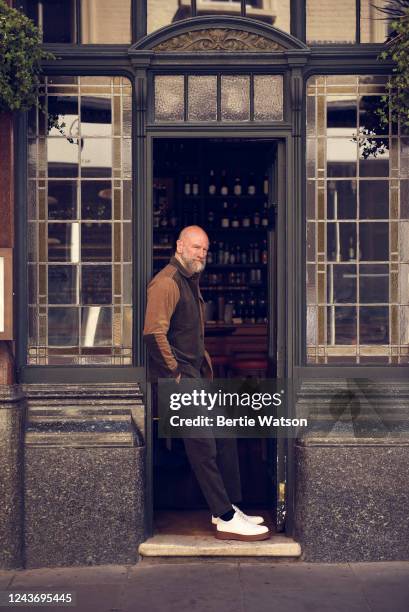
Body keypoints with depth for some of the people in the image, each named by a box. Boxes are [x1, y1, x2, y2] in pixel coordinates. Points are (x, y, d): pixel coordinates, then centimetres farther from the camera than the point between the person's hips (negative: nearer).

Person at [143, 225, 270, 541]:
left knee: (225, 432, 9)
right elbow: (154, 334, -22)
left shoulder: (191, 282, 20)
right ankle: (226, 520, -10)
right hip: (175, 378, -10)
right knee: (202, 443, -13)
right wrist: (175, 375, -18)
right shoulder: (166, 283, -13)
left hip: (193, 375, 10)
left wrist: (205, 365, 19)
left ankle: (228, 507, 16)